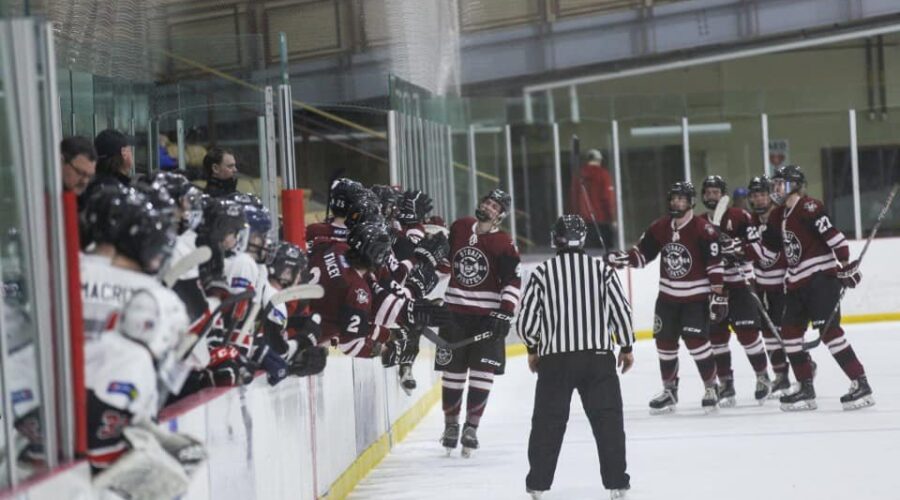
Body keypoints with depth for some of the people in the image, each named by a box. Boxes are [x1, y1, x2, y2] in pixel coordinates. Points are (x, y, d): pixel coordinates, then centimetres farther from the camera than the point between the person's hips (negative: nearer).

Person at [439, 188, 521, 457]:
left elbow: (513, 281, -11)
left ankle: (471, 427, 5)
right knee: (453, 371, 5)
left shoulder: (503, 244, -8)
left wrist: (504, 315, -18)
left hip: (487, 314, -3)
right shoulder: (459, 228, 5)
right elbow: (443, 259, 21)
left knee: (482, 373, -4)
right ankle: (450, 424, 18)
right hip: (454, 311, 3)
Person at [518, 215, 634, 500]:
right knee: (608, 418, 4)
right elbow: (621, 310, 1)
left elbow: (527, 320, 0)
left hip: (554, 359, 0)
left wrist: (533, 349, 18)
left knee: (548, 420, 9)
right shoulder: (601, 270, 0)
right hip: (598, 356, 0)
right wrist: (626, 348, 13)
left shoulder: (542, 274, -1)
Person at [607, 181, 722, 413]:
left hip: (696, 297, -6)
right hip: (668, 297, 6)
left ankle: (711, 388, 3)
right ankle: (669, 390, 22)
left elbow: (716, 265, -14)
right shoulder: (659, 228, 2)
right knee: (665, 342, 7)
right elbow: (642, 253, 8)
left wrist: (719, 296, -16)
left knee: (696, 341, -13)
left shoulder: (703, 230, -14)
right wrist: (621, 258, -11)